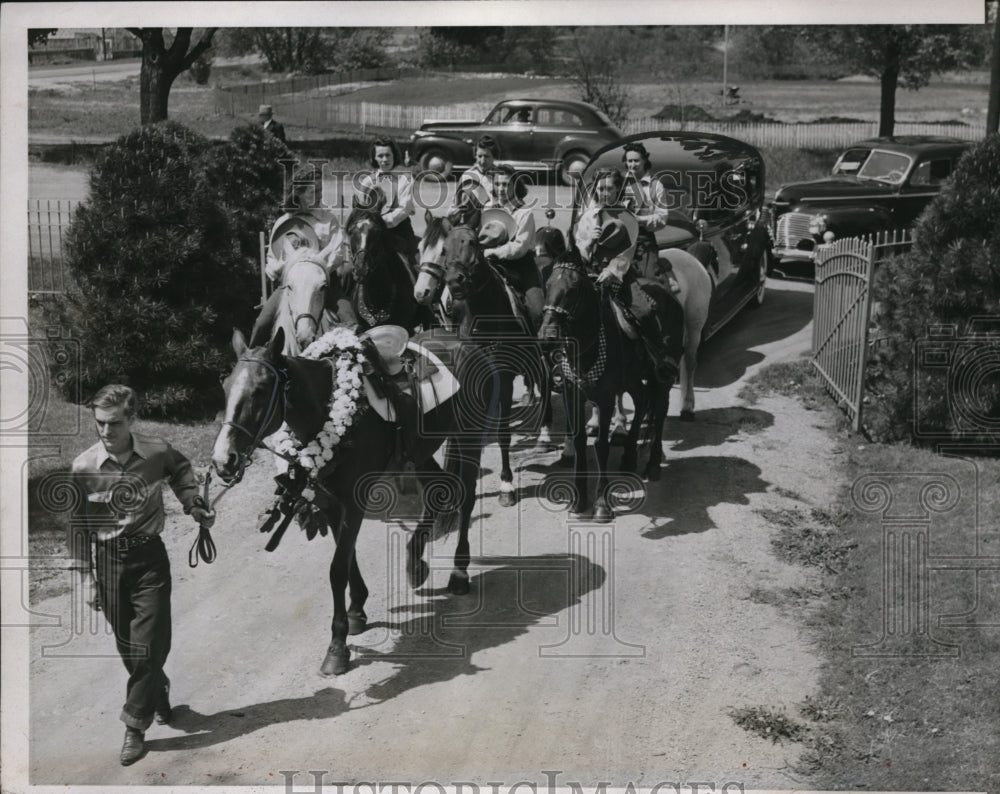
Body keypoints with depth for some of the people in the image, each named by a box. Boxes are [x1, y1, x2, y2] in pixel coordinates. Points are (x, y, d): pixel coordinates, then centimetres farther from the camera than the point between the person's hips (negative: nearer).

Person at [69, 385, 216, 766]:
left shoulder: (158, 452, -9)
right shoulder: (83, 467, -10)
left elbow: (181, 472, 16)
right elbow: (78, 525, -2)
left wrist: (196, 507, 4)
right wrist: (85, 575, -4)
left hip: (150, 557, -1)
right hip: (108, 560, 1)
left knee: (148, 646, -5)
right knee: (128, 645, 12)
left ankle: (135, 726, 7)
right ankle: (158, 695, 39)